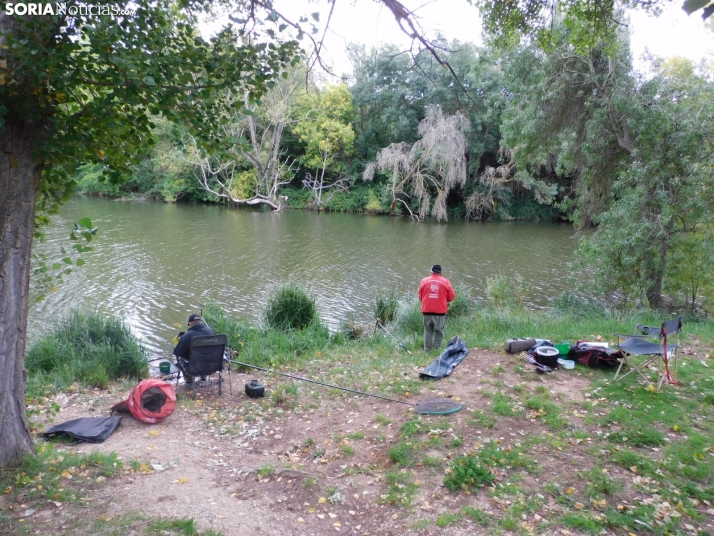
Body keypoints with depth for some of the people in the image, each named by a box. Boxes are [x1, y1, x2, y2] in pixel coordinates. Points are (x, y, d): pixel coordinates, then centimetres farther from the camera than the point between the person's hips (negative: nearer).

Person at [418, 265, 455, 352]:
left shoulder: (424, 281, 3)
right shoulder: (445, 281, -1)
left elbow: (420, 296, 10)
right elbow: (451, 296, 4)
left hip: (427, 310, 2)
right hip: (440, 311, -2)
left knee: (428, 331, 10)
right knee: (439, 332, 7)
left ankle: (427, 350, 11)